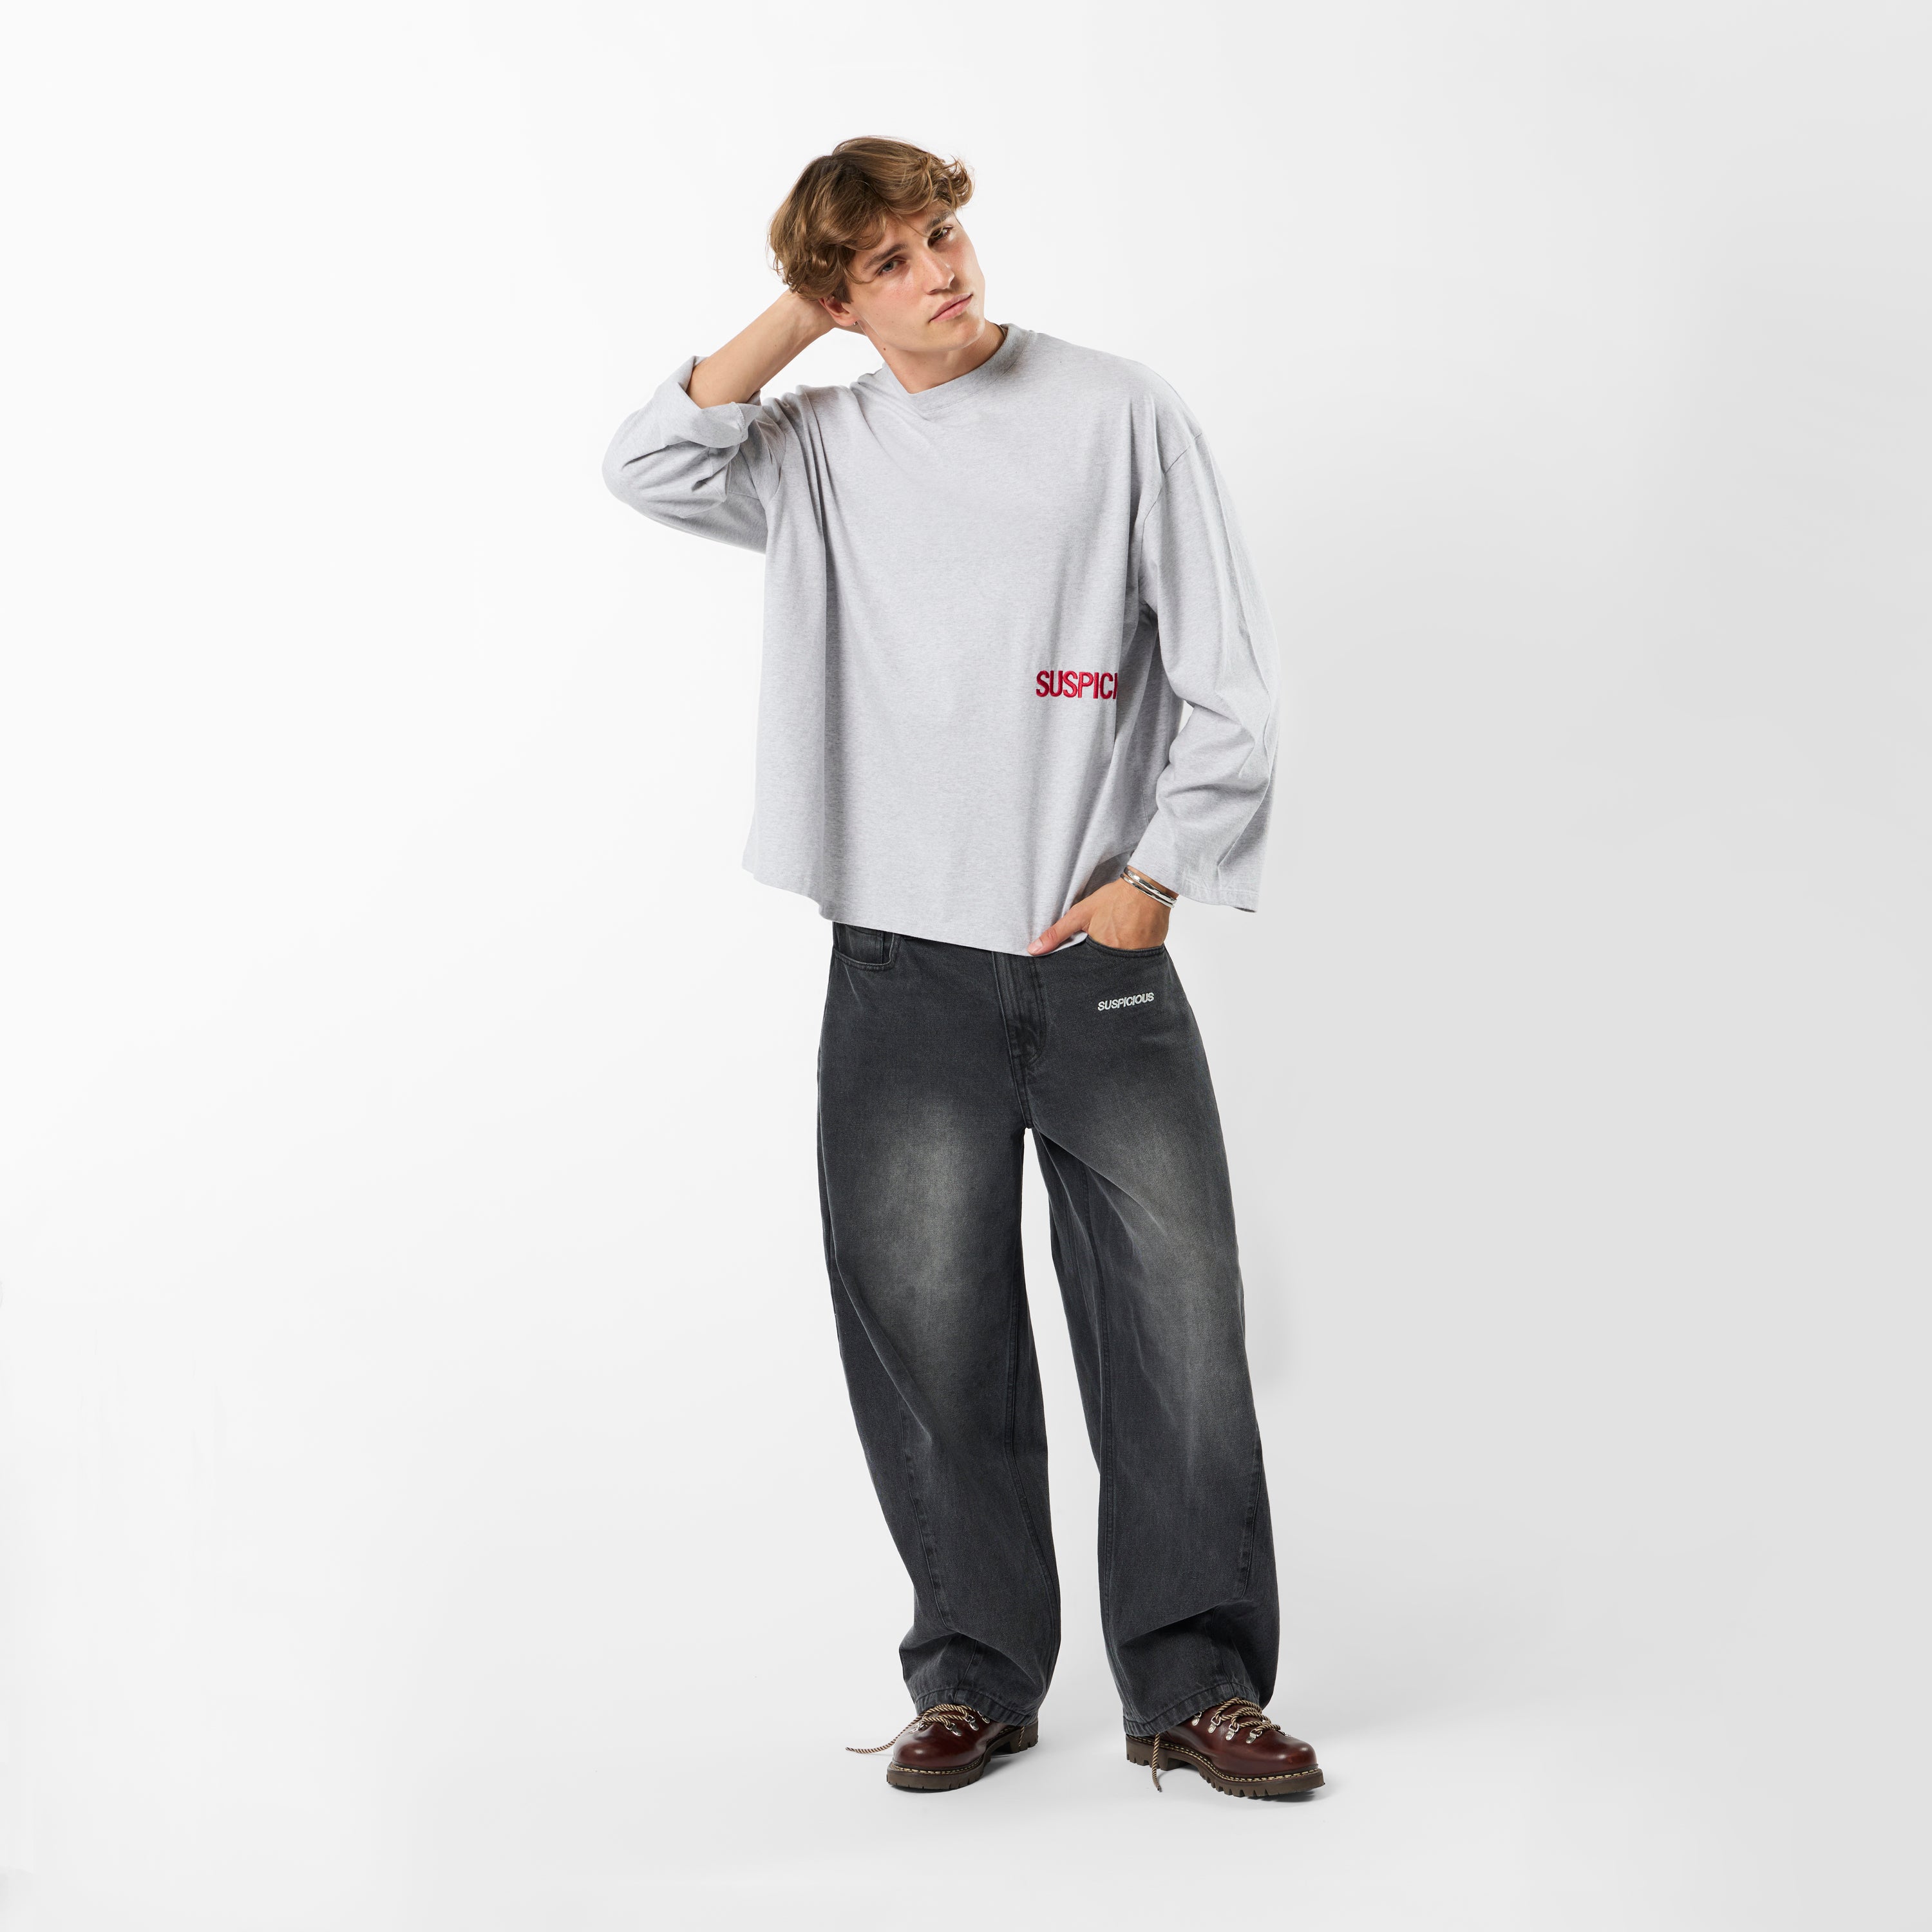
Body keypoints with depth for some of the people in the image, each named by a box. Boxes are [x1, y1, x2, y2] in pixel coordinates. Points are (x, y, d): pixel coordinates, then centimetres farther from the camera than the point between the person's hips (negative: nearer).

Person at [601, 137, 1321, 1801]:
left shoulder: (1120, 414, 3)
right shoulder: (825, 450, 9)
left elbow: (1231, 677, 2)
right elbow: (655, 466, -9)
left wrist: (1157, 876, -4)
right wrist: (793, 321, -2)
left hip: (1103, 961, -1)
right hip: (905, 972, 1)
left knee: (1178, 1328, -1)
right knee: (931, 1339, 5)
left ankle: (1197, 1683, 11)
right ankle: (977, 1678, 19)